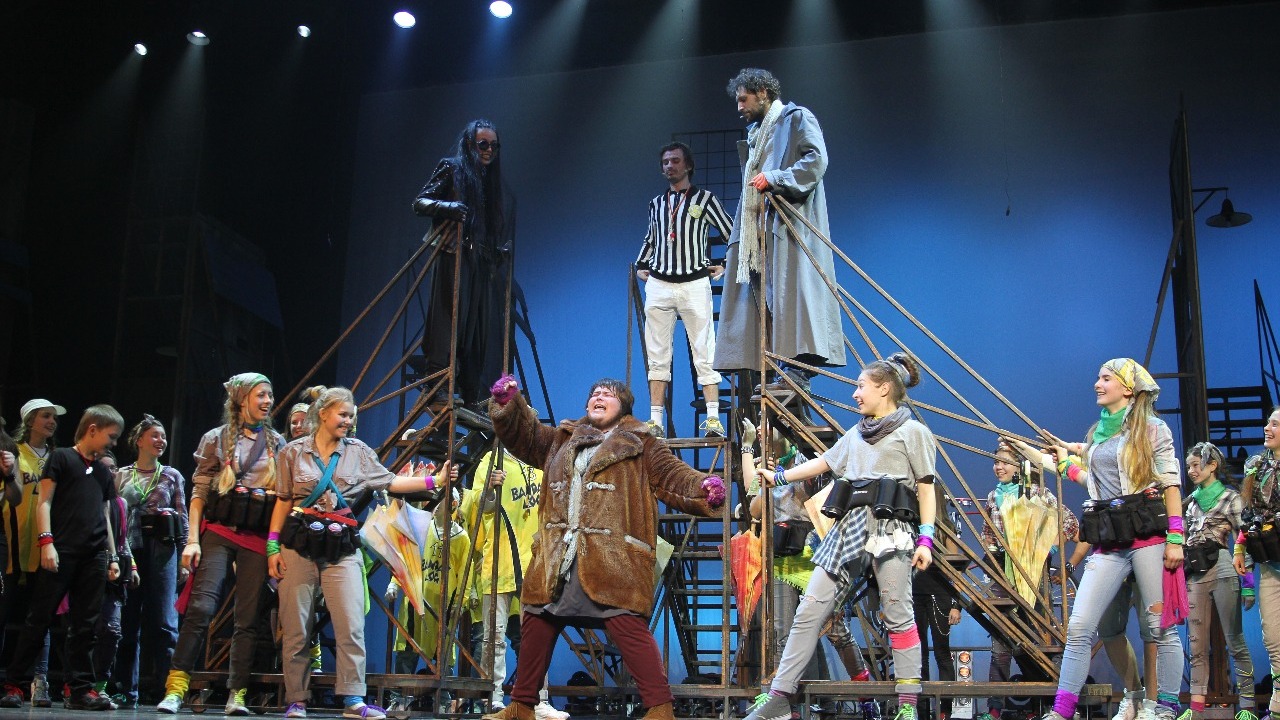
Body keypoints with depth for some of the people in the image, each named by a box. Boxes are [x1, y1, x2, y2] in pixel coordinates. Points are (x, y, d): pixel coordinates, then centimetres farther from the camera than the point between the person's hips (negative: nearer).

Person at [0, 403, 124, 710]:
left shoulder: (104, 472, 21)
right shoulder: (62, 458, 4)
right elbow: (44, 502, -3)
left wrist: (113, 556, 18)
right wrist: (46, 541, -14)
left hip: (94, 557, 5)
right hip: (62, 552, -5)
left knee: (84, 625, 4)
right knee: (39, 618, -5)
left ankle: (80, 690, 5)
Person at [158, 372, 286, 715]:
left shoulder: (278, 443, 14)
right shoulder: (217, 439, 7)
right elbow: (199, 492, 4)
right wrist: (193, 540, -6)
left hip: (259, 538, 2)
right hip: (219, 532, -2)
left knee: (248, 617, 0)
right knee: (202, 606, -15)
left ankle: (237, 695, 5)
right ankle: (175, 689, -10)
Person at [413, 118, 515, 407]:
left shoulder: (493, 179, 20)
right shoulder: (452, 168, 3)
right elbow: (420, 202, -2)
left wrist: (504, 249, 8)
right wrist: (448, 206, -19)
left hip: (483, 265, 6)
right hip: (454, 260, -6)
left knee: (480, 328, 3)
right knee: (450, 322, -10)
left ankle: (473, 399, 5)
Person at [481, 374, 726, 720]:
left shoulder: (639, 444, 6)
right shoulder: (562, 439, 22)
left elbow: (673, 477, -2)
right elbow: (524, 435, 26)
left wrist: (703, 488, -21)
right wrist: (509, 403, 9)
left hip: (613, 557, -6)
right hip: (556, 557, 6)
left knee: (628, 626, -17)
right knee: (536, 624, 11)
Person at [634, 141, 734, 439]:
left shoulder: (705, 199, 4)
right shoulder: (656, 203, 16)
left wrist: (726, 267, 2)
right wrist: (640, 266, 18)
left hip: (695, 284, -4)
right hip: (658, 285, 4)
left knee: (705, 355, -8)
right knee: (657, 357, 2)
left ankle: (713, 419, -12)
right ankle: (655, 422, 4)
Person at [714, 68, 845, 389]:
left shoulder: (797, 118, 2)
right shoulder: (754, 132, 26)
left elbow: (817, 159, -12)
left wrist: (773, 179, -16)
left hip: (790, 222, -8)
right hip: (760, 225, 8)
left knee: (792, 289, -15)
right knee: (763, 295, 0)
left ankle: (800, 369, -18)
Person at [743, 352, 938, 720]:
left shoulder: (912, 431, 4)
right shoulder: (856, 434, 22)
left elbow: (926, 489, 0)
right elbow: (824, 462, 31)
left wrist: (926, 538, -9)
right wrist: (778, 476, 33)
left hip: (891, 527, -6)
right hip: (849, 526, 6)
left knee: (898, 614, -4)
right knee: (810, 608, -2)